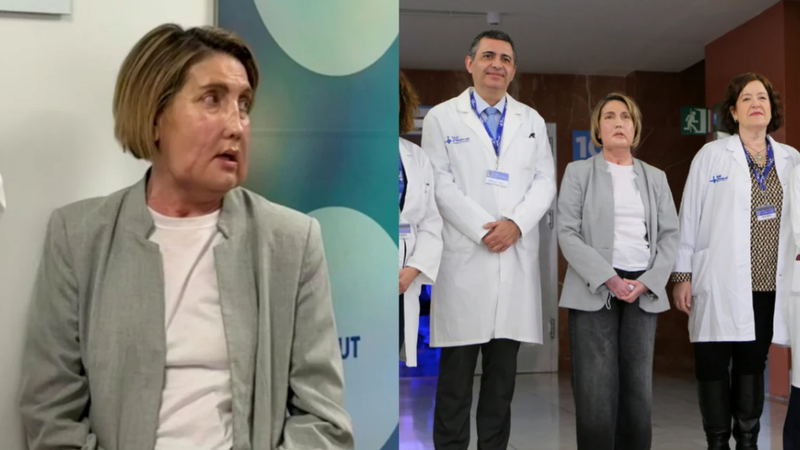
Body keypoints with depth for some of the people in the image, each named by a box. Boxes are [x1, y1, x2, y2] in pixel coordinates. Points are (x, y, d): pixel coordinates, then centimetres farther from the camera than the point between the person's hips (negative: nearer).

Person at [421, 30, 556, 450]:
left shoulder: (532, 120, 16)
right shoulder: (441, 117, 6)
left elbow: (545, 181, 8)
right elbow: (439, 183, -3)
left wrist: (516, 223, -9)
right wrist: (484, 229, -12)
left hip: (517, 257, 3)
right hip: (464, 255, -3)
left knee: (503, 369, 8)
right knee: (456, 369, 2)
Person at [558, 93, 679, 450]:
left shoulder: (655, 177, 16)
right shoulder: (578, 171, 6)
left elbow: (670, 234, 9)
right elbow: (568, 233, -4)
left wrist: (647, 281, -7)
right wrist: (608, 278, -14)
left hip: (644, 291, 3)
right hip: (594, 290, -3)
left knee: (639, 392, 4)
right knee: (596, 395, -6)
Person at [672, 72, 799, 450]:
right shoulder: (711, 154, 1)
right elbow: (689, 217, -1)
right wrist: (682, 276, -4)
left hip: (770, 285, 3)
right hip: (722, 284, -3)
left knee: (753, 365, 13)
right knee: (713, 367, 2)